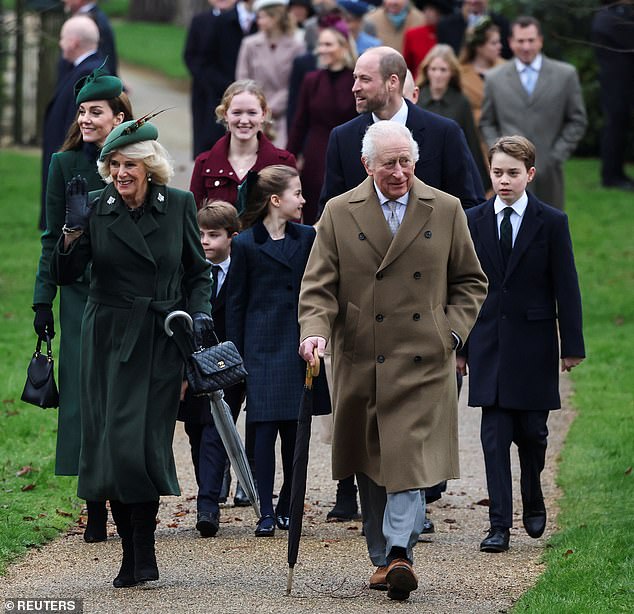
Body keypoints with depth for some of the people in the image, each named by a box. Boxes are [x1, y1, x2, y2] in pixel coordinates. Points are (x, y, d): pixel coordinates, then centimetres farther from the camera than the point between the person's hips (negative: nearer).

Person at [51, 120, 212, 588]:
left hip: (161, 341, -1)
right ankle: (134, 553, 8)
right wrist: (74, 229, -17)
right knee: (111, 442, -1)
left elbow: (198, 272, 11)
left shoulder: (179, 205, 1)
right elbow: (65, 275, -2)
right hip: (110, 339, 1)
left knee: (144, 442, -10)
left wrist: (200, 312, -5)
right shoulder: (96, 208, 0)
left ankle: (141, 556, -3)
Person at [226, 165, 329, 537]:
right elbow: (236, 302, 3)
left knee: (294, 429, 3)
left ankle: (287, 506, 16)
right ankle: (266, 513, -4)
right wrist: (235, 355, 1)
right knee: (266, 427, -7)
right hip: (263, 348, -3)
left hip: (299, 344, 3)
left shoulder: (307, 238, 9)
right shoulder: (246, 244, 0)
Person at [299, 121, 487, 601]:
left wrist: (452, 329, -1)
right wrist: (315, 331, -16)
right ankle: (382, 559, 17)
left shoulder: (446, 210, 5)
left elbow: (471, 281, 13)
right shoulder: (339, 214, 4)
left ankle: (399, 553, -19)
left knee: (410, 459, -13)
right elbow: (319, 286, 2)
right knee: (371, 466, 8)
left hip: (423, 363, -1)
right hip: (360, 363, 1)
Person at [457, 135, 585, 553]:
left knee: (532, 431, 4)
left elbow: (566, 288, 0)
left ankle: (533, 500, 30)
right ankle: (500, 524, -2)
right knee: (495, 435, -2)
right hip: (489, 343, 1)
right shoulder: (473, 221, 4)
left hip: (534, 343, -1)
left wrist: (572, 346, -3)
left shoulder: (551, 222, -1)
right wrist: (459, 345, 4)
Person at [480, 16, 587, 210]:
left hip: (548, 172, 1)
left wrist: (558, 155, -3)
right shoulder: (495, 79, 5)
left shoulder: (565, 75, 3)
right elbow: (487, 123, 12)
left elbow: (577, 120, 6)